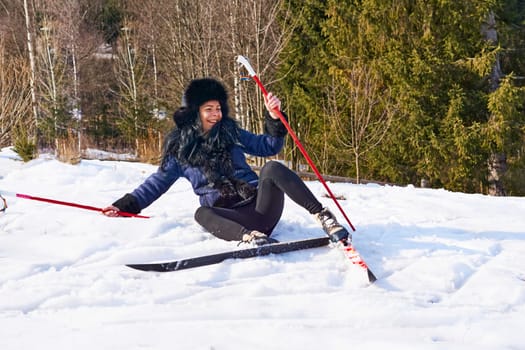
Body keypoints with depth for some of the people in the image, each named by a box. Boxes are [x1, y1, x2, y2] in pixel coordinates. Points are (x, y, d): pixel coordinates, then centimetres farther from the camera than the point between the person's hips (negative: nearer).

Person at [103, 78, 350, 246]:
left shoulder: (230, 132, 16)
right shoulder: (179, 146, 13)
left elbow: (269, 146, 18)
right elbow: (160, 181, 20)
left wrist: (274, 119, 0)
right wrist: (126, 204, 12)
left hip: (261, 205, 2)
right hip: (228, 217, -2)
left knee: (272, 168, -28)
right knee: (202, 214, -36)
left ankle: (324, 217, -35)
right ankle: (252, 237, -61)